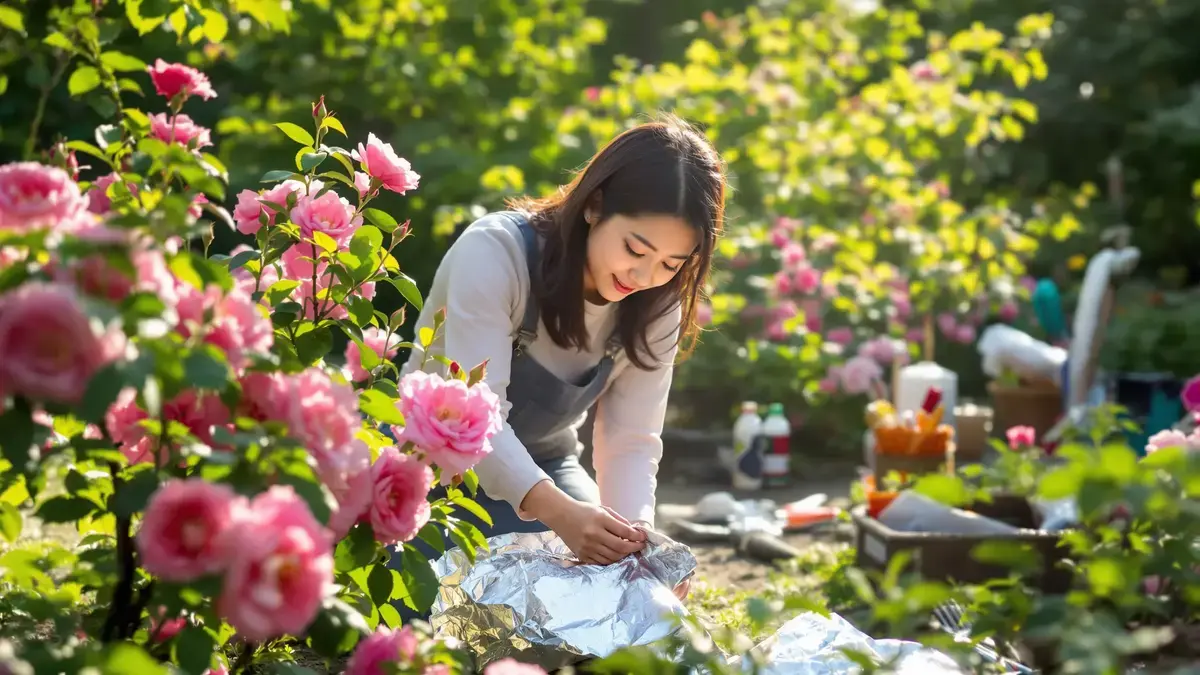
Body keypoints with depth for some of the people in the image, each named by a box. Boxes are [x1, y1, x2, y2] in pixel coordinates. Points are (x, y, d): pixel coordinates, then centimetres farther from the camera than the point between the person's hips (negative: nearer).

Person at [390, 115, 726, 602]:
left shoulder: (656, 308, -11)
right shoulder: (496, 252, -28)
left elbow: (631, 443, -14)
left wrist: (636, 533, -35)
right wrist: (559, 512, -51)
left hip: (542, 468, 5)